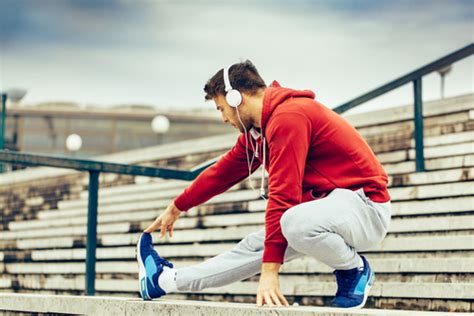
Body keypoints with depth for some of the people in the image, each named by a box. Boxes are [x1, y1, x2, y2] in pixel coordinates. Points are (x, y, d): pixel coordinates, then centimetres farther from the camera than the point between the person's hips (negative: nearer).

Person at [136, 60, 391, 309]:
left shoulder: (288, 116, -19)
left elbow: (283, 196, -23)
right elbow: (224, 170, 27)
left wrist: (270, 271, -23)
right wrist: (177, 208, 38)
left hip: (365, 203, -10)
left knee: (295, 223, -36)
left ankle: (355, 271, -10)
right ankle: (166, 280, 28)